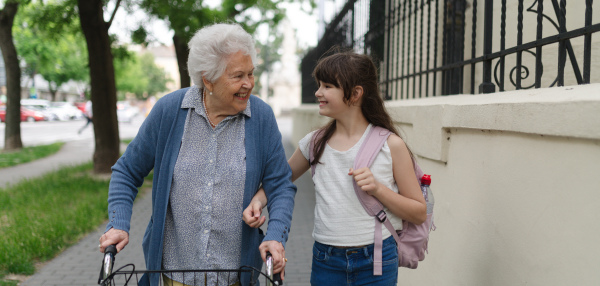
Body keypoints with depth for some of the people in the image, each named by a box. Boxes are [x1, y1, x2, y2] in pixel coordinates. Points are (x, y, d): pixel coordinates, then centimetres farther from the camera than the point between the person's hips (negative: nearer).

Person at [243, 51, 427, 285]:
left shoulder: (390, 145, -6)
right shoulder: (315, 142, 3)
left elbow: (419, 213, -2)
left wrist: (378, 189, -16)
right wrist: (257, 201, 0)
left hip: (376, 264, -2)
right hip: (325, 263, 3)